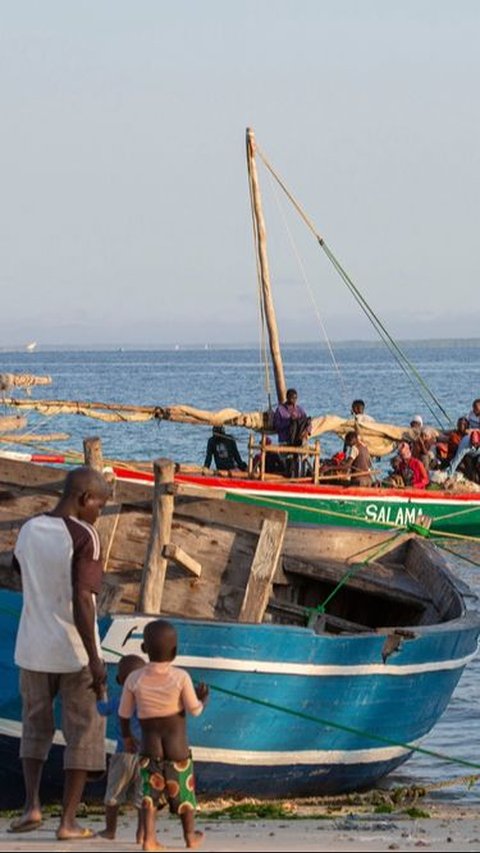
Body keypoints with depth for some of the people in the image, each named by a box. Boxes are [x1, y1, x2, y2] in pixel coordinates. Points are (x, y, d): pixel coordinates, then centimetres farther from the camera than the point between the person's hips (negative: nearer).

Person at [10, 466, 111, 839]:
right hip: (73, 652, -5)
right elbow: (82, 600, -21)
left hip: (33, 649, 5)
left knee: (36, 725, 20)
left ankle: (32, 803, 5)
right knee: (84, 732, 7)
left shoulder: (29, 530, 3)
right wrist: (95, 659, -19)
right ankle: (69, 820, 4)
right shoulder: (84, 537, -14)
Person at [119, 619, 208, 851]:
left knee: (149, 792, 2)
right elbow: (194, 709, -8)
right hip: (177, 746, -1)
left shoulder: (135, 679, -6)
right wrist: (203, 697, 13)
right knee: (184, 791, 14)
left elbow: (124, 713, 2)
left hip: (149, 747, 1)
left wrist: (126, 736, 18)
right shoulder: (180, 677, -13)